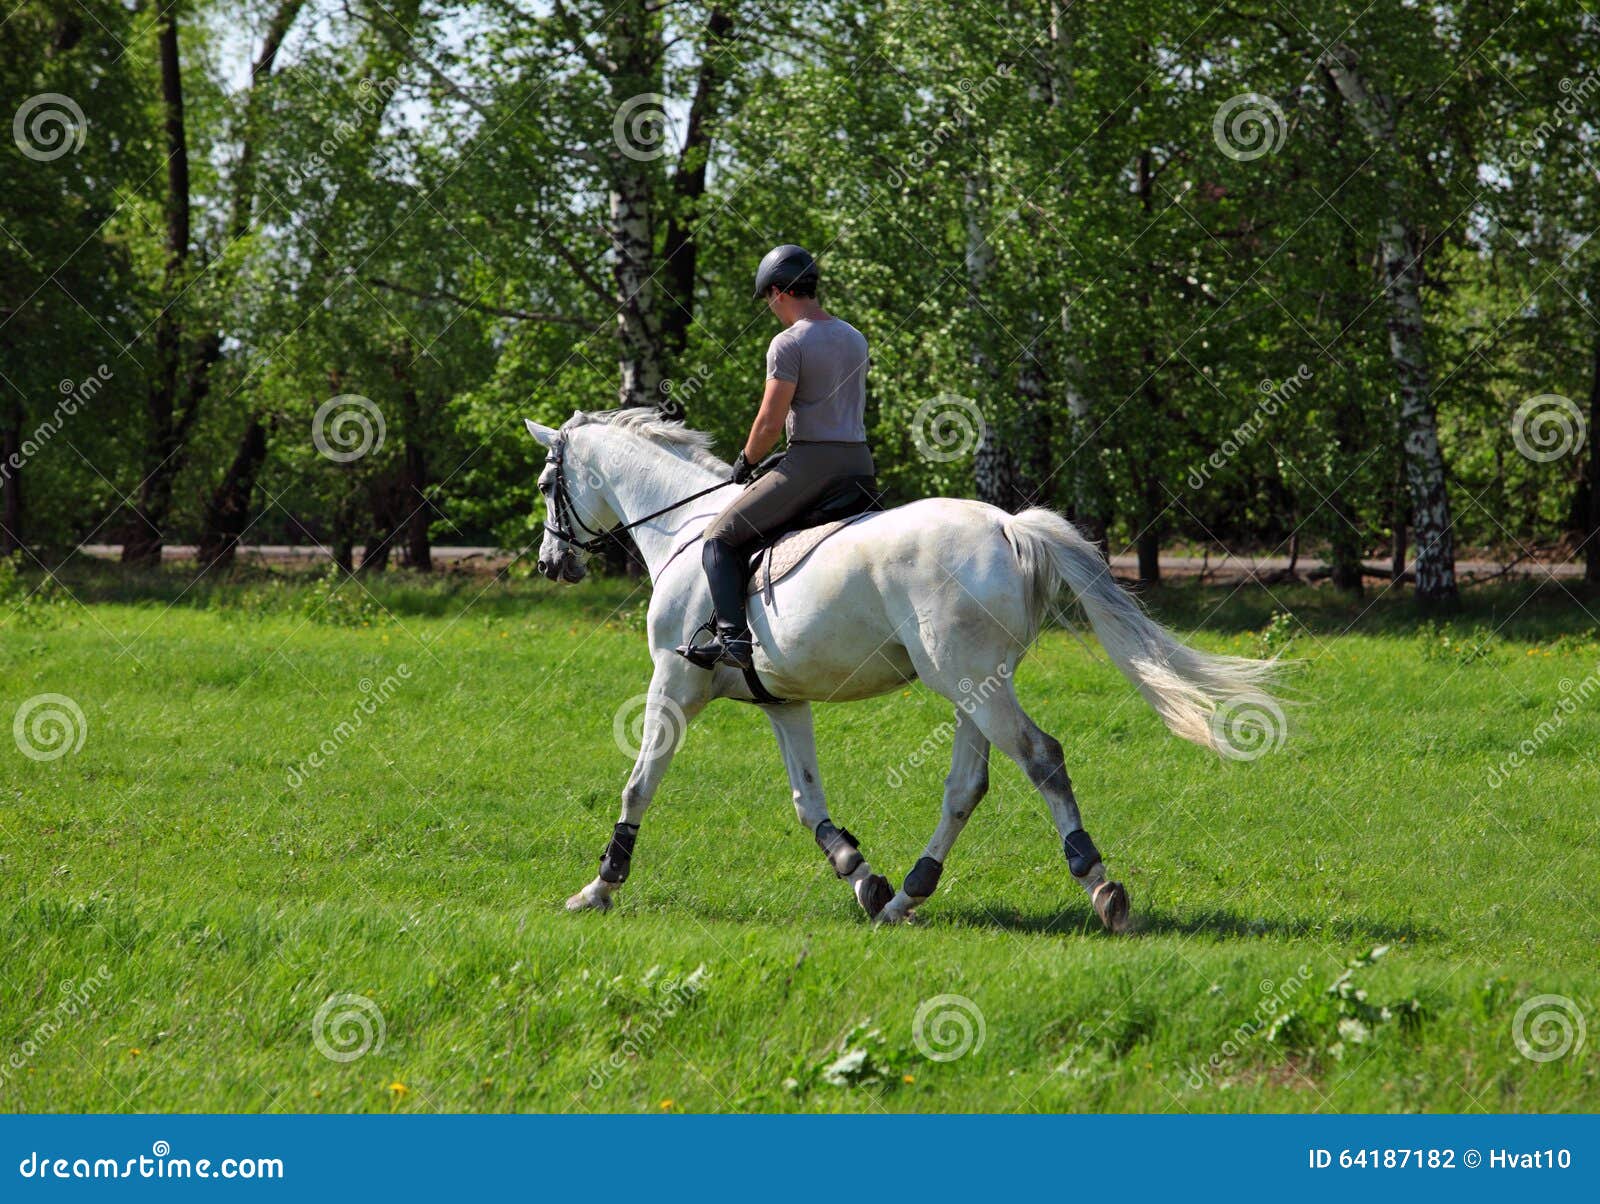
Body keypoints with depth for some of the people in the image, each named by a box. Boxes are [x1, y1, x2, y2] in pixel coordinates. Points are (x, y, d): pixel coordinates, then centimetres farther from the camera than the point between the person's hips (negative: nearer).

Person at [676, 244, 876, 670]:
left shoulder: (788, 343, -9)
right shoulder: (856, 339, 16)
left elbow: (770, 421, -12)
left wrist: (747, 460, 6)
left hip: (810, 462, -7)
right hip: (859, 463, 7)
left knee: (721, 537, -1)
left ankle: (732, 635, -15)